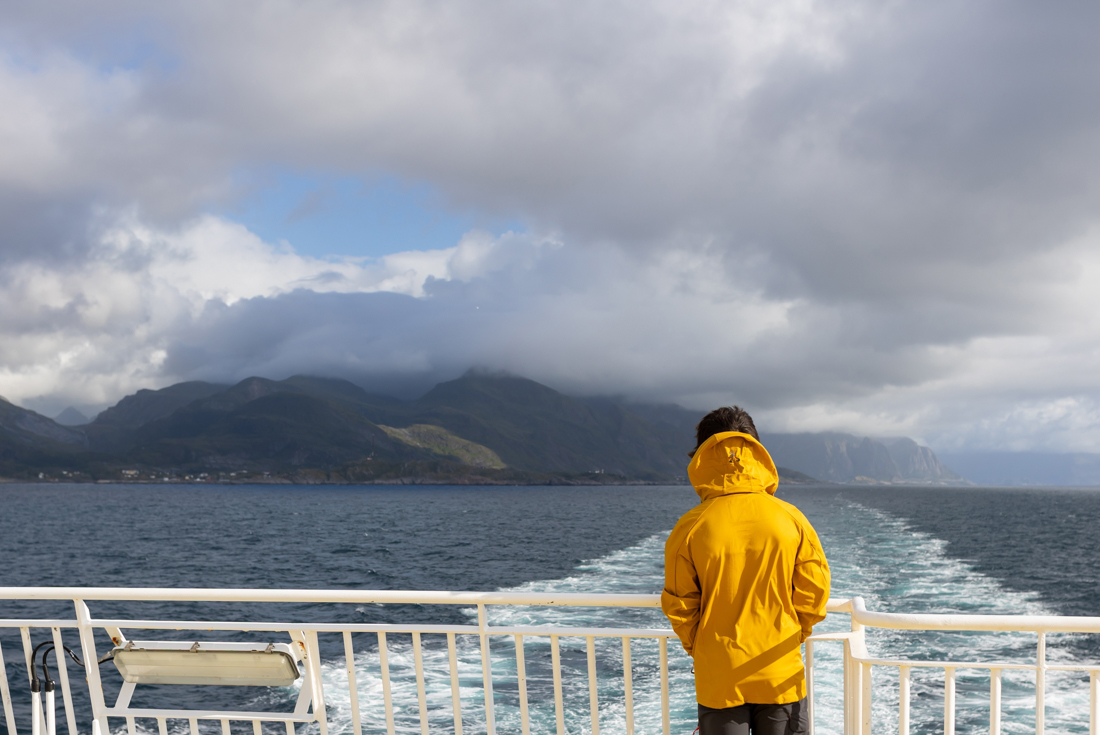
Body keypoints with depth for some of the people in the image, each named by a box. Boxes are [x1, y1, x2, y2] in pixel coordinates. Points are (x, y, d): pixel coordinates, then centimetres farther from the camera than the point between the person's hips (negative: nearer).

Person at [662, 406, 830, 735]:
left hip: (718, 675, -1)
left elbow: (679, 606, -6)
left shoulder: (690, 528, -12)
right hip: (781, 674, 1)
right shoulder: (791, 518, -8)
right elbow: (814, 591, -3)